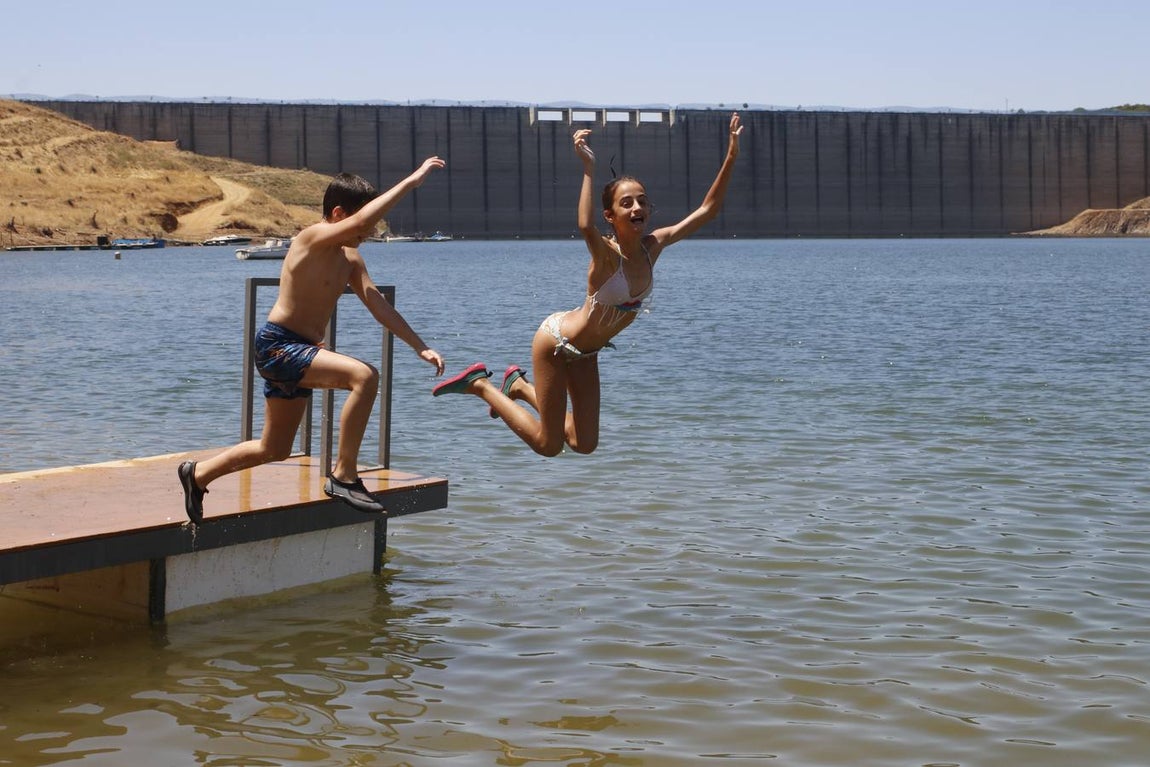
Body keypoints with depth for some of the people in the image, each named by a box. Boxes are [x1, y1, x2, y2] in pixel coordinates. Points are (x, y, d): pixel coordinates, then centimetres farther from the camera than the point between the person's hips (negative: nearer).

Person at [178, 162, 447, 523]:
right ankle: (344, 476, -22)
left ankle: (198, 474, 36)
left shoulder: (350, 260, 10)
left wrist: (420, 347, -5)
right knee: (365, 375, -29)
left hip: (296, 353, 10)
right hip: (277, 346, -10)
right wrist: (411, 180, -32)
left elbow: (379, 304, 5)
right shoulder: (312, 239, -16)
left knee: (275, 450, 19)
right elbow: (361, 221, -34)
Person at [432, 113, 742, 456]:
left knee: (584, 444, 11)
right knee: (548, 445, 0)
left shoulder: (653, 246, -10)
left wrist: (730, 158, -15)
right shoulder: (606, 255, -29)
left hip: (585, 352, 7)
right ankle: (480, 383, 15)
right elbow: (586, 226, -54)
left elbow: (705, 211, -8)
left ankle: (520, 385, 30)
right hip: (556, 338, -7)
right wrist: (588, 168, -53)